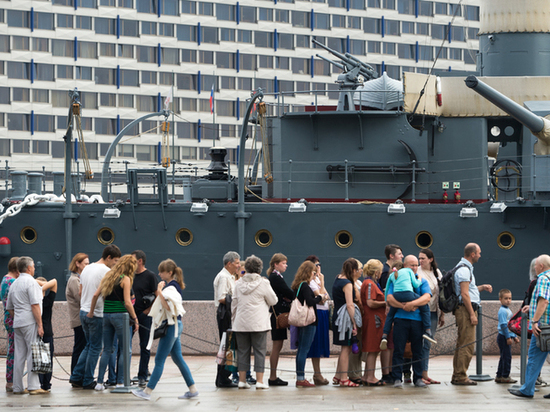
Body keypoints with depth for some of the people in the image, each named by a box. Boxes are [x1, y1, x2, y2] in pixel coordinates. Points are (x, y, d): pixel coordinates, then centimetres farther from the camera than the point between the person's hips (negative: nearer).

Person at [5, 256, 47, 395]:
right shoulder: (30, 282, -8)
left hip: (17, 323, 8)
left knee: (19, 355, 8)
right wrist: (40, 325, -15)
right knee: (33, 354, -7)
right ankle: (33, 386, -11)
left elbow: (9, 308, 22)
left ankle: (18, 387, 8)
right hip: (30, 322, -8)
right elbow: (35, 305, -15)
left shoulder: (14, 284, 18)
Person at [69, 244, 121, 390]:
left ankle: (76, 377, 14)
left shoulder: (87, 269, 13)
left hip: (84, 312, 8)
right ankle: (88, 381, 4)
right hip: (97, 314, -8)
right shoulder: (106, 271, -13)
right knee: (95, 347, 1)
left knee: (89, 345, 18)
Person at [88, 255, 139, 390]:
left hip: (106, 315, 7)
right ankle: (120, 382, -1)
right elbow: (127, 303, -14)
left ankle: (99, 382, 9)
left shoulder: (108, 276, 10)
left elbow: (96, 295, 7)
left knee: (107, 350, 11)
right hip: (120, 316, -7)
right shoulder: (125, 279, -8)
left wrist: (91, 311, 17)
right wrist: (135, 319, -6)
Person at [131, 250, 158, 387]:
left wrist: (148, 310, -10)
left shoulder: (150, 276, -5)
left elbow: (158, 296, -5)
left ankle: (142, 377, 7)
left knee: (144, 346, 1)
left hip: (144, 315, -5)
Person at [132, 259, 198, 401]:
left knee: (159, 359, -6)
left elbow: (168, 306, -28)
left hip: (171, 326, -10)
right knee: (178, 358, 13)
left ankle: (147, 391, -2)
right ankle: (192, 389, 14)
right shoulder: (175, 285, 13)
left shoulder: (171, 287, -17)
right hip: (176, 325, 10)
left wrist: (159, 291, -24)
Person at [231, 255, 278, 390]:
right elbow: (273, 300, 3)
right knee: (259, 350, 1)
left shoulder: (239, 283, 6)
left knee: (242, 350, 8)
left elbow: (234, 303, 12)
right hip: (258, 323, -3)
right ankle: (259, 381, -3)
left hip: (241, 323, 3)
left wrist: (233, 318, 21)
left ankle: (242, 380, 7)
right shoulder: (263, 283, -6)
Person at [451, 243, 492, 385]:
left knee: (462, 345, 13)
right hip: (466, 309, -11)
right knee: (467, 345, -10)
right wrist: (472, 314, -20)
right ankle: (461, 377, -10)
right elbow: (464, 294, -19)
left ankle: (457, 376, 17)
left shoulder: (466, 268, 21)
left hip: (465, 310, 11)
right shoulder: (464, 269, -14)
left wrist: (482, 287, 16)